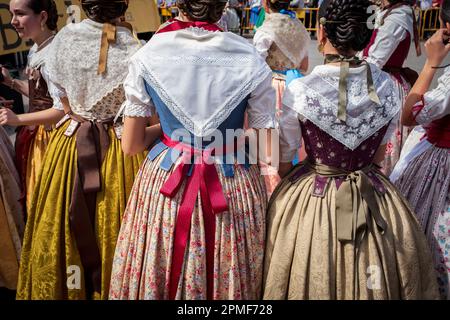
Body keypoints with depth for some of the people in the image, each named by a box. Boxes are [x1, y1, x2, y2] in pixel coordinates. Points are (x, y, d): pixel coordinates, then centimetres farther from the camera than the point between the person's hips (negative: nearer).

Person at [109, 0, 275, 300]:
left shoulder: (146, 56, -8)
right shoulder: (252, 61, -11)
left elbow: (130, 145, -1)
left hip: (163, 185, 1)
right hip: (234, 188, 0)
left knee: (162, 273, 23)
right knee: (227, 275, 22)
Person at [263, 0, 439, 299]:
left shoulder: (298, 91, -19)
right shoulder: (387, 86, -8)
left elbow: (284, 164, -7)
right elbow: (378, 155, 6)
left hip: (312, 199, -2)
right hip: (374, 198, 3)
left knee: (311, 281, 20)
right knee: (370, 282, 24)